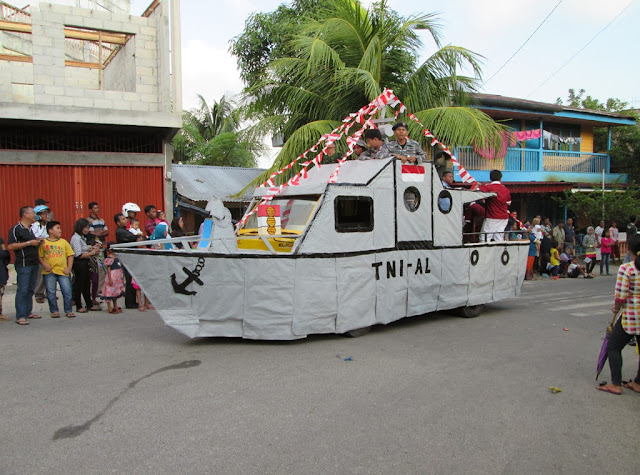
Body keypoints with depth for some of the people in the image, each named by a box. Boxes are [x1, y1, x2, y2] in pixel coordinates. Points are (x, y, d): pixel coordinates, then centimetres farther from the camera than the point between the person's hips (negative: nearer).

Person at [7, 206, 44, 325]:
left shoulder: (31, 229, 19)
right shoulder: (16, 229, -8)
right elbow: (10, 246, -17)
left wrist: (38, 242, 11)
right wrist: (29, 243, -17)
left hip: (34, 263, 8)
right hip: (23, 264, -8)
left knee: (30, 290, 12)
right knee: (22, 290, -9)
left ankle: (28, 312, 20)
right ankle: (20, 316, -7)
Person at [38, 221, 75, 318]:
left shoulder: (64, 242, 7)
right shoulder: (43, 242, 3)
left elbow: (70, 255, 8)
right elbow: (40, 256, 3)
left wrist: (69, 268, 0)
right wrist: (44, 264, -13)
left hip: (62, 271, 1)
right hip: (49, 272, -1)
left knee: (67, 291, -2)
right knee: (51, 293, 5)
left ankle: (68, 311, 12)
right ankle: (54, 311, 18)